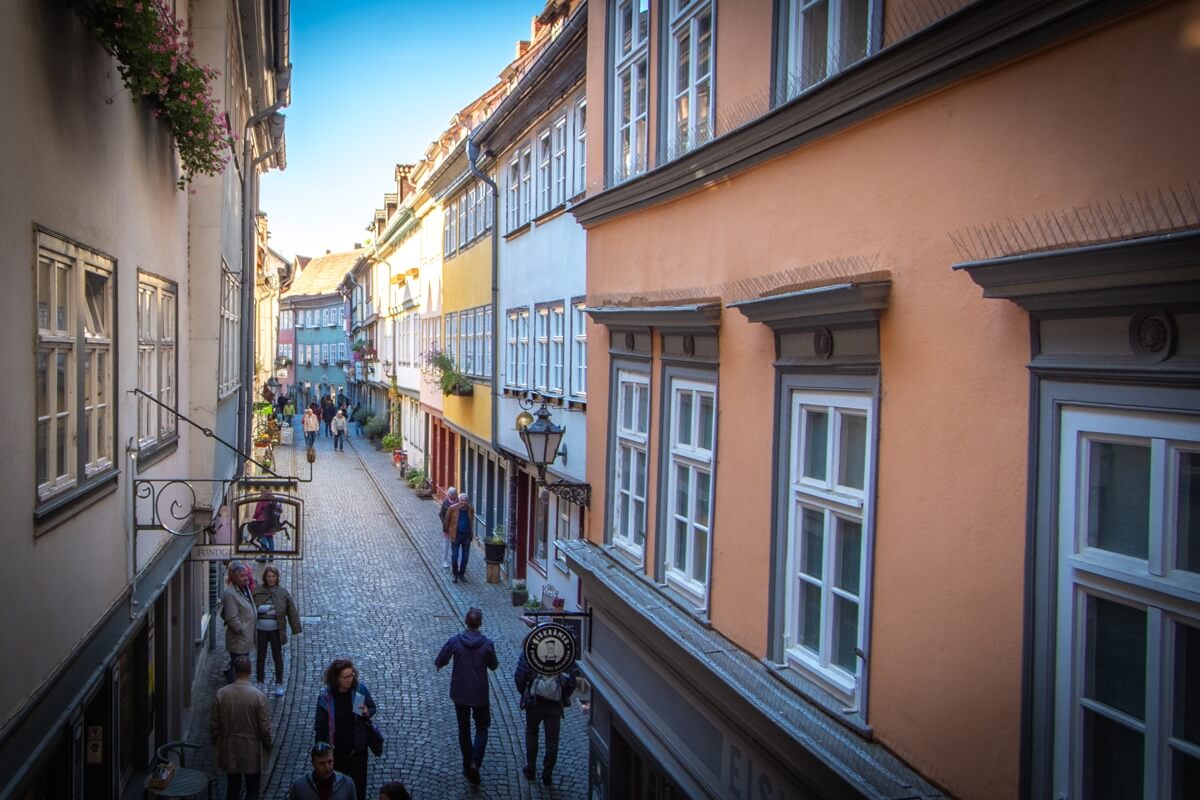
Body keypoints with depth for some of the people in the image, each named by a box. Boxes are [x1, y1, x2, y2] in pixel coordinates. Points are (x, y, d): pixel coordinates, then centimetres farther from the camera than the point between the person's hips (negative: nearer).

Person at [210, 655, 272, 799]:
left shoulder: (221, 694, -11)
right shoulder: (259, 696, -18)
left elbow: (213, 724, -4)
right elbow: (265, 728, -13)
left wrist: (216, 743, 14)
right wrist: (268, 746, 5)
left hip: (229, 749, 3)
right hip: (252, 751, -2)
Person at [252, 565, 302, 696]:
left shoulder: (283, 592, -5)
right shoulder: (257, 591, -7)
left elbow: (292, 611, -2)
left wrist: (297, 629, -3)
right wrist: (266, 609, -15)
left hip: (276, 630, 0)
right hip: (261, 630, 0)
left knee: (277, 657, 8)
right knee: (261, 657, 13)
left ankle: (279, 685, 18)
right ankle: (260, 683, 27)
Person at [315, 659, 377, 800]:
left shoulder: (360, 689, -13)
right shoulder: (326, 695, -16)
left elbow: (372, 708, 2)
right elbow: (320, 724, -6)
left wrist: (367, 712, -21)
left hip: (357, 746, 0)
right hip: (335, 748, 0)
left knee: (358, 782, 10)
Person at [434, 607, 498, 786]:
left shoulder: (454, 642, -14)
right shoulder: (487, 644, -14)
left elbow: (439, 663, -7)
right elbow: (493, 666, 0)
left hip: (460, 694, 1)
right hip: (480, 694, -1)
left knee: (464, 729, 18)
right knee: (482, 727, 16)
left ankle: (467, 766, 23)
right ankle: (475, 762, -4)